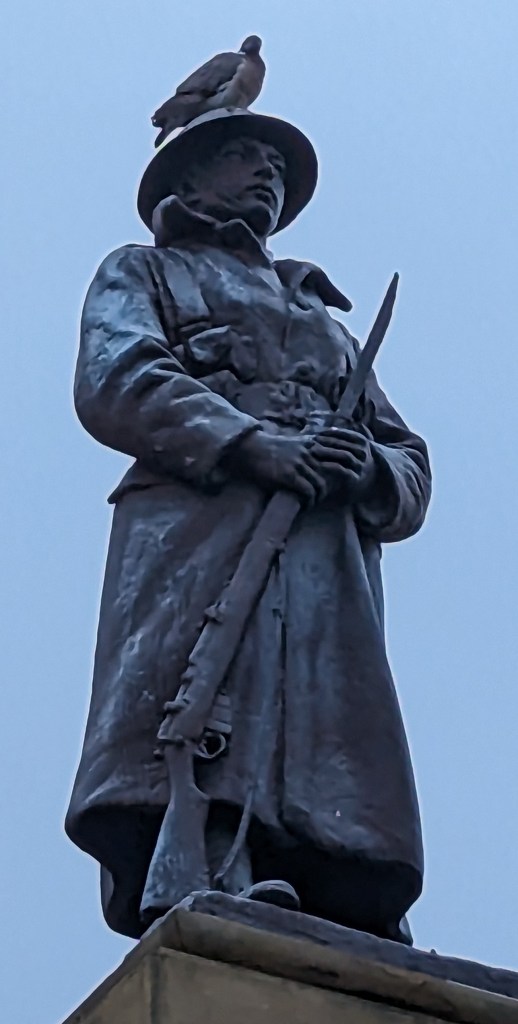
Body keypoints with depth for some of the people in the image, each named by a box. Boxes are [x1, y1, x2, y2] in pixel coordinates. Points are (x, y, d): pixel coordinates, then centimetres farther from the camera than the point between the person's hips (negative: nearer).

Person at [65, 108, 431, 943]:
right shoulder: (145, 273, 27)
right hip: (195, 528, -4)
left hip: (330, 563, 4)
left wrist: (371, 472, 0)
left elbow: (411, 469, 28)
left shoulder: (327, 322, 40)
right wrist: (248, 442, -13)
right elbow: (114, 379, 3)